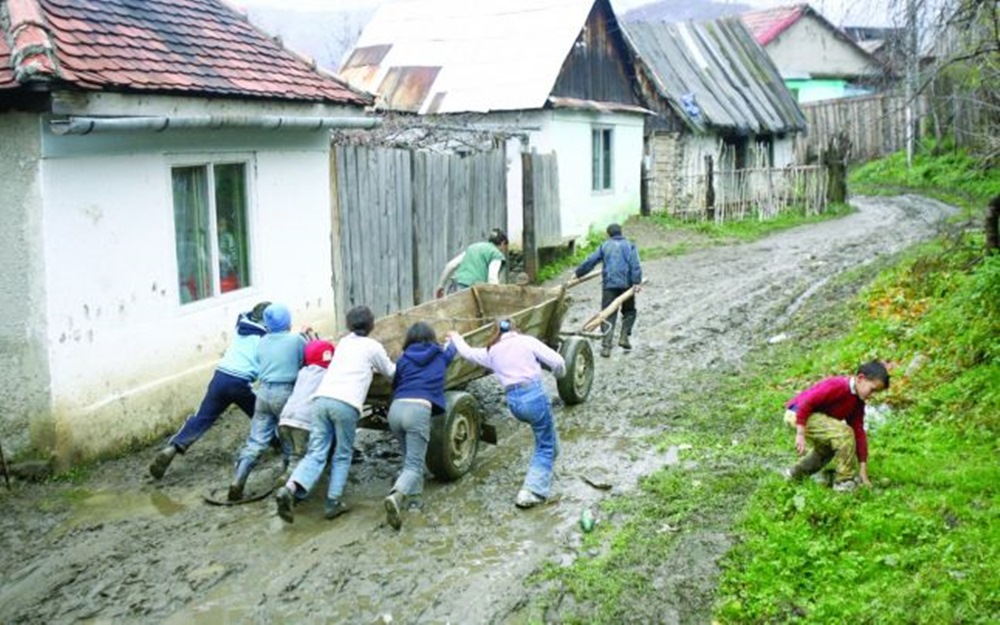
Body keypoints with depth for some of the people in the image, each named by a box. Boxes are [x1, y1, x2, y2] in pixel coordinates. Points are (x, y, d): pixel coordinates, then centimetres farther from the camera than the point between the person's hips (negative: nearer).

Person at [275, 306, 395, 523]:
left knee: (316, 454, 2)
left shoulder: (344, 342, 27)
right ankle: (333, 503, 6)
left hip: (321, 399, 4)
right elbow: (390, 372, 26)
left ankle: (289, 489, -19)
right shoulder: (373, 347, 12)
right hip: (346, 404, -4)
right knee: (343, 456, 11)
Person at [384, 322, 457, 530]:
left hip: (396, 408, 3)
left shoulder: (403, 359, 18)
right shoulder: (440, 356, 20)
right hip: (418, 409, -3)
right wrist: (452, 339, 65)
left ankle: (413, 494, 27)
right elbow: (451, 349, 43)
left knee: (410, 458, 27)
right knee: (414, 465, -8)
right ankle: (396, 496, -33)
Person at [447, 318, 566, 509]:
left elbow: (467, 352, 33)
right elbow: (557, 361, -3)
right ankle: (532, 491, -3)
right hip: (534, 394, -4)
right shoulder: (527, 341, 5)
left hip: (513, 401, 5)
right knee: (546, 446, 7)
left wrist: (456, 337, 52)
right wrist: (559, 373, 19)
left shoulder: (491, 352, 16)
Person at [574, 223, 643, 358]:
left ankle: (606, 346, -8)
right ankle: (624, 337, 6)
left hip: (609, 285, 1)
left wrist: (578, 274, 21)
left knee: (608, 315, 1)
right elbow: (635, 265, -5)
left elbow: (590, 261, 10)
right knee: (629, 311, 20)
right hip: (626, 283, 0)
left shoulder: (605, 246, 13)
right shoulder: (629, 245, 9)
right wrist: (637, 282, -11)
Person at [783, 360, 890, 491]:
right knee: (845, 434, -22)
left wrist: (863, 469, 3)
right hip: (798, 413, -10)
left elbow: (859, 433, 5)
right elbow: (806, 401, -27)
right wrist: (801, 434, -28)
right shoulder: (837, 386, -22)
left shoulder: (858, 402, 6)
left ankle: (797, 473, 39)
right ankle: (844, 481, -9)